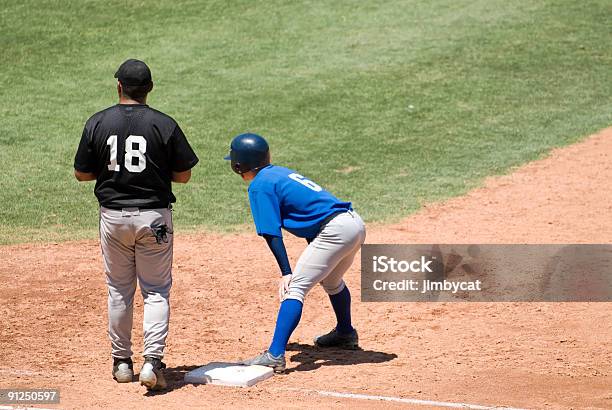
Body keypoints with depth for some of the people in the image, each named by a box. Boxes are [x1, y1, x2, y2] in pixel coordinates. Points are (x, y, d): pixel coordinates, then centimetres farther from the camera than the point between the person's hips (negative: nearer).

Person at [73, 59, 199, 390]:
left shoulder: (97, 123, -4)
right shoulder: (164, 125, -8)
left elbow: (82, 173, 2)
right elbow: (183, 175, -3)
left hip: (113, 216, 2)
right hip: (154, 218, -2)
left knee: (119, 290, 15)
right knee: (156, 291, 6)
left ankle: (121, 362, 21)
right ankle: (152, 360, -9)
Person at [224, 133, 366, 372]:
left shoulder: (260, 186, -5)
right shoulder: (280, 172, 22)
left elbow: (272, 234, -12)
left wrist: (286, 273, -16)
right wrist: (313, 261, 26)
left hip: (335, 231, -10)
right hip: (355, 223, 10)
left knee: (294, 288, -13)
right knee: (331, 281, 34)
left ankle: (275, 356, -24)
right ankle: (345, 334, 54)